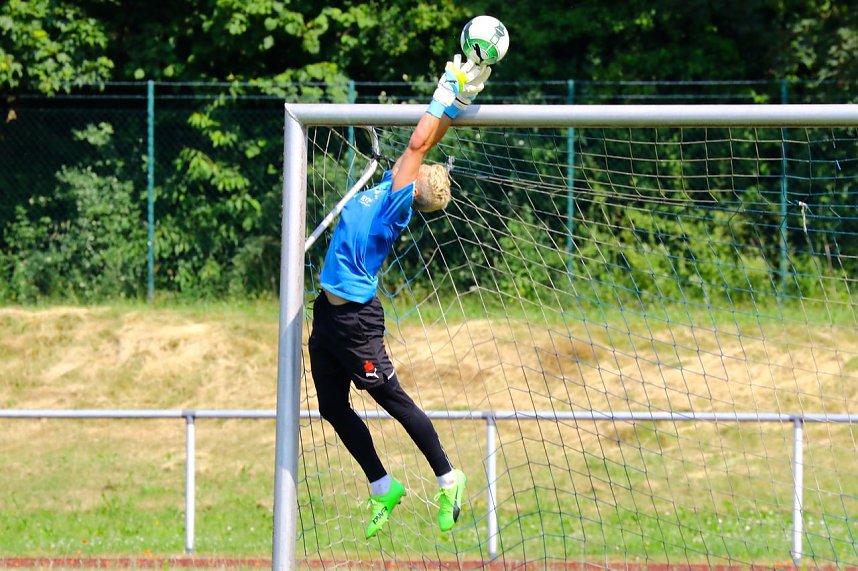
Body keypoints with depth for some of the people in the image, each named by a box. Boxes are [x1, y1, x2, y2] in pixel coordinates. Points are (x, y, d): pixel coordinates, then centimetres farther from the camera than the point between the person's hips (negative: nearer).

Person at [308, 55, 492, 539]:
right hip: (329, 312, 9)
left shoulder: (399, 200, -14)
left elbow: (418, 145, -17)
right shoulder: (390, 187, 7)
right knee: (334, 408, 13)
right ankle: (383, 489, 24)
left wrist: (451, 99, -11)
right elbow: (421, 146, 13)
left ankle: (448, 479, 11)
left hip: (356, 318, -9)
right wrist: (451, 99, 6)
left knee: (394, 400, -2)